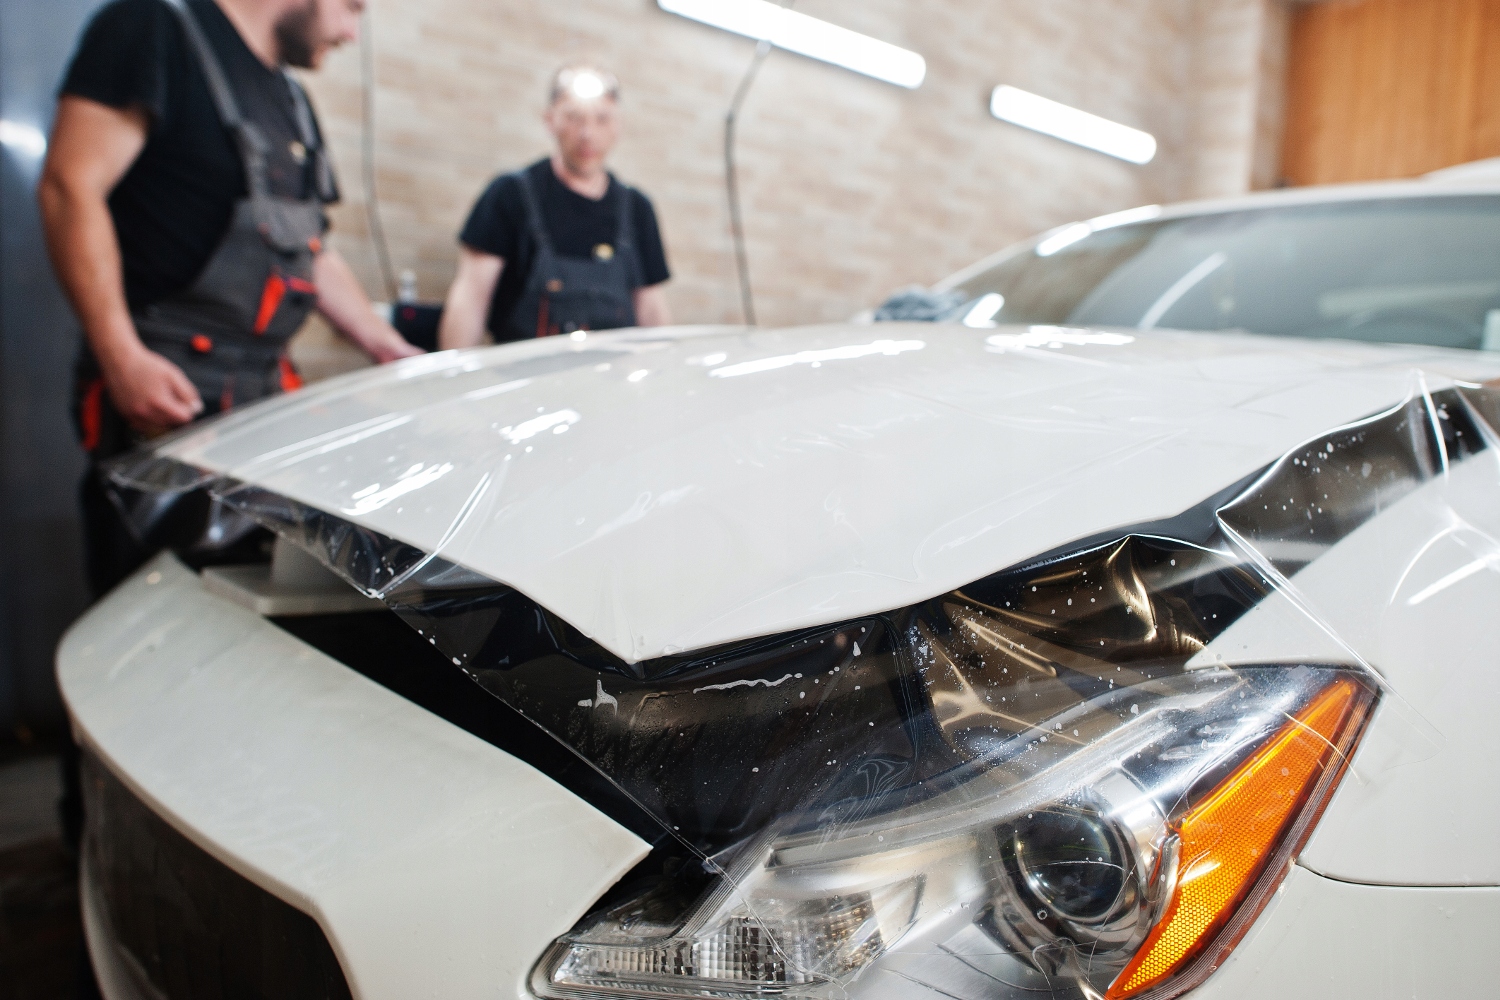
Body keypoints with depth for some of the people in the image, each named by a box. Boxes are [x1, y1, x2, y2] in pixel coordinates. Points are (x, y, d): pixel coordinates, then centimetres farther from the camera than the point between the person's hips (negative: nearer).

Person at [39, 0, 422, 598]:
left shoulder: (293, 103, 19)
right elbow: (71, 187, -13)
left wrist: (389, 349, 16)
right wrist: (122, 357, -21)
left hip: (266, 393, 8)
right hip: (160, 392, -7)